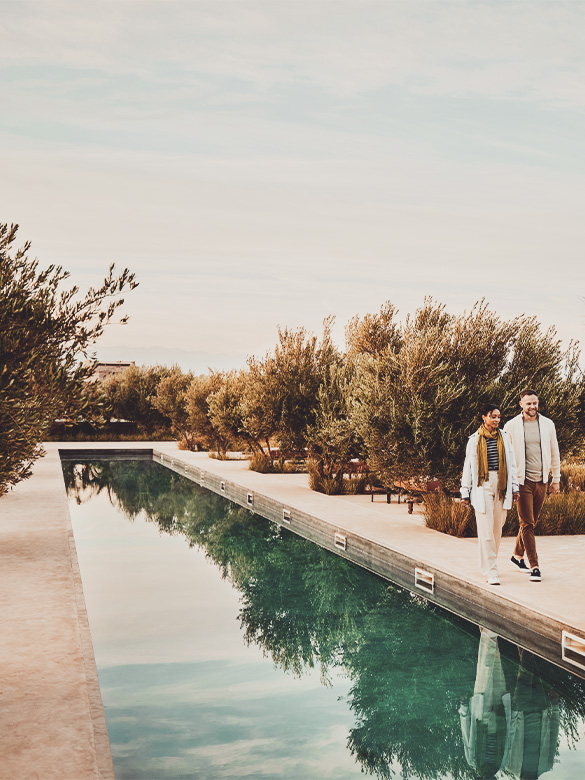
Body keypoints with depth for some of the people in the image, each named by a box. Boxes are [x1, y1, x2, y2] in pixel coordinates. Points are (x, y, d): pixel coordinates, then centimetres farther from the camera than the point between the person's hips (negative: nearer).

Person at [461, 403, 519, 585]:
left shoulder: (504, 437, 10)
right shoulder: (475, 440, 2)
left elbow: (511, 463, 13)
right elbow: (468, 466, 5)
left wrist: (514, 487, 9)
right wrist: (465, 492, 4)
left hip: (501, 485, 3)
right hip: (482, 486, -3)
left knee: (497, 527, 8)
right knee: (486, 530, -7)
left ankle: (490, 562, 26)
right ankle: (490, 572, -5)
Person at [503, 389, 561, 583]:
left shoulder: (547, 424, 7)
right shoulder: (511, 426, -2)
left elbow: (554, 453, 14)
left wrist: (556, 478, 12)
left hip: (541, 480, 4)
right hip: (523, 481, -3)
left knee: (530, 522, 12)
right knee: (527, 524, -6)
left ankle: (518, 555, 31)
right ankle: (534, 567, -4)